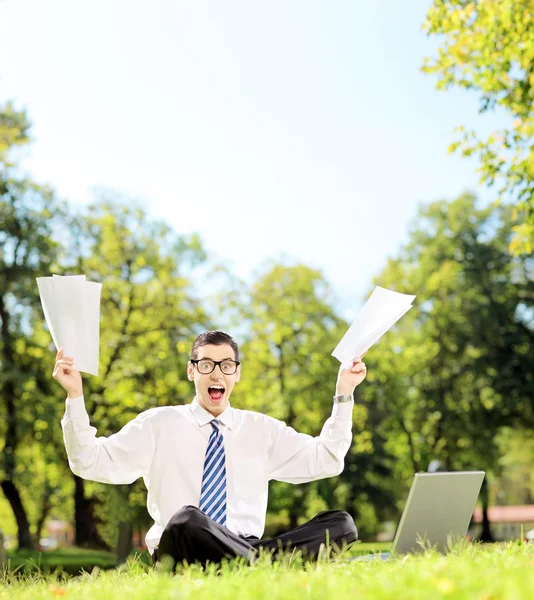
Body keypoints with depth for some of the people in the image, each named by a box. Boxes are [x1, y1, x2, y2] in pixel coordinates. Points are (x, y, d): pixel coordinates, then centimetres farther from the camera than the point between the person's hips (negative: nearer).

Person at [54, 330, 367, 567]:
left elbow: (326, 460, 14)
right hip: (180, 555, -3)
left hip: (247, 551, 3)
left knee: (342, 523, -21)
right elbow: (91, 462, 5)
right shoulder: (158, 424, 12)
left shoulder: (261, 429, 19)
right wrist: (75, 396, -5)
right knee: (187, 520, -40)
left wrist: (344, 395, 8)